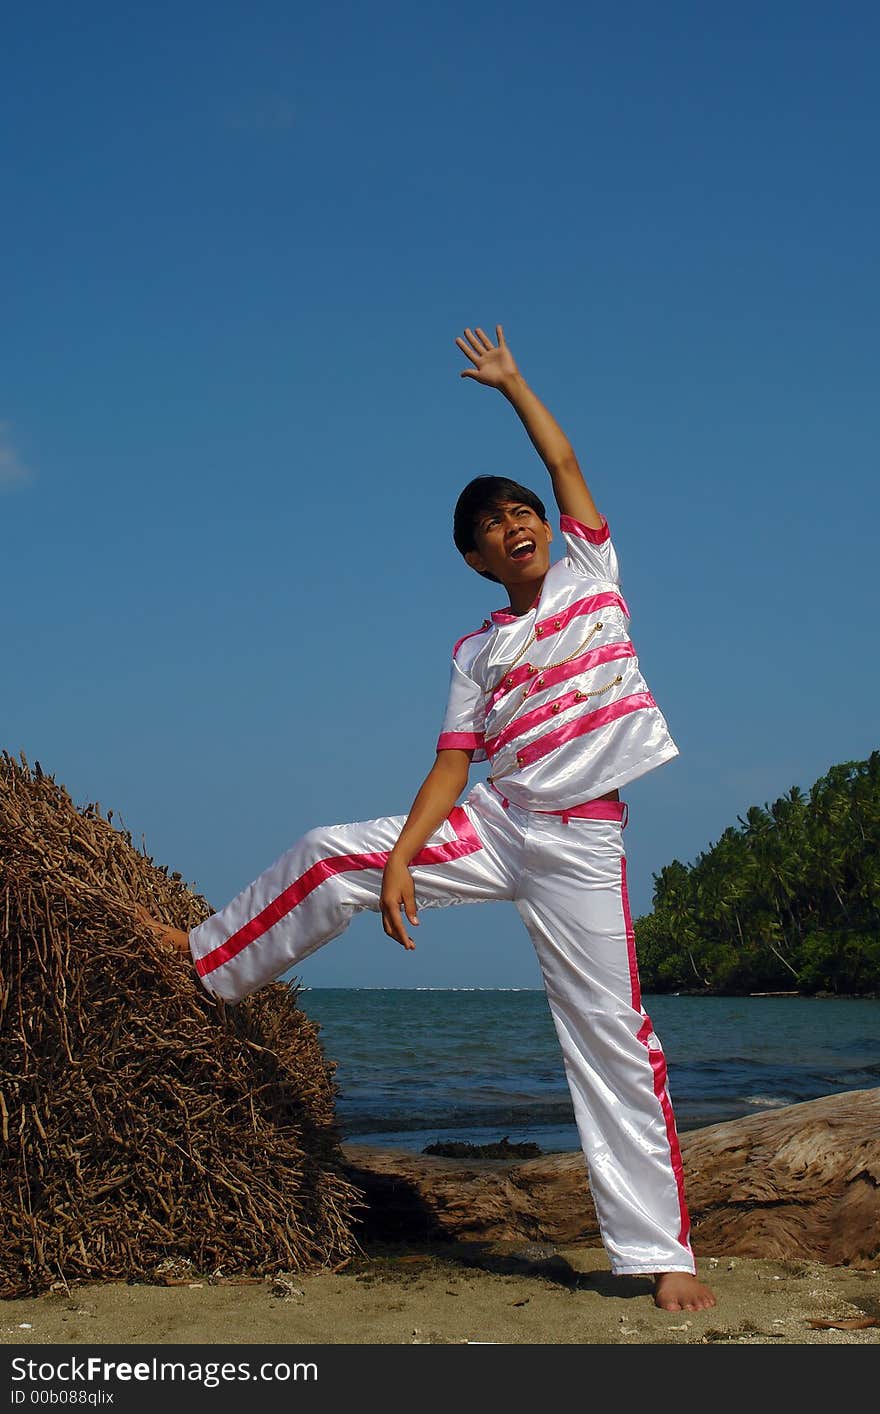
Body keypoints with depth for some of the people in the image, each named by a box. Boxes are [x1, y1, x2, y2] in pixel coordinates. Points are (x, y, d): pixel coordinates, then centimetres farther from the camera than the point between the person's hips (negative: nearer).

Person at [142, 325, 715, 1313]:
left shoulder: (590, 570, 6)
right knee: (333, 854, -4)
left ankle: (661, 1252, 4)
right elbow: (451, 766, 2)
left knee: (613, 1040, -3)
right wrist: (399, 859, -8)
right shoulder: (478, 651, 8)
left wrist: (508, 381, 13)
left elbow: (564, 463, 4)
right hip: (492, 824, 3)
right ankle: (209, 959, 21)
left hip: (581, 846, -2)